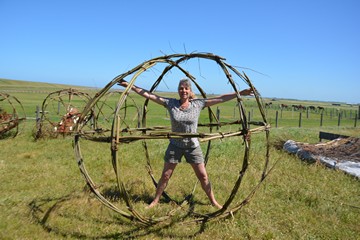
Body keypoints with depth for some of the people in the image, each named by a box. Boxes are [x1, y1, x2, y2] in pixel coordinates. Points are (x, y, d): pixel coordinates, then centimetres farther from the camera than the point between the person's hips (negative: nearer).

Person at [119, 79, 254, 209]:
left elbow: (220, 99, -7)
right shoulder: (170, 103, -6)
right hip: (175, 145, 0)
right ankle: (155, 201, 30)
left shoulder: (198, 104, -6)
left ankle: (213, 201, 29)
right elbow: (149, 95, -7)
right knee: (165, 175, 10)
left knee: (203, 176, 9)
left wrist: (239, 93, -9)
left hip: (193, 146, 0)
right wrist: (130, 86, -8)